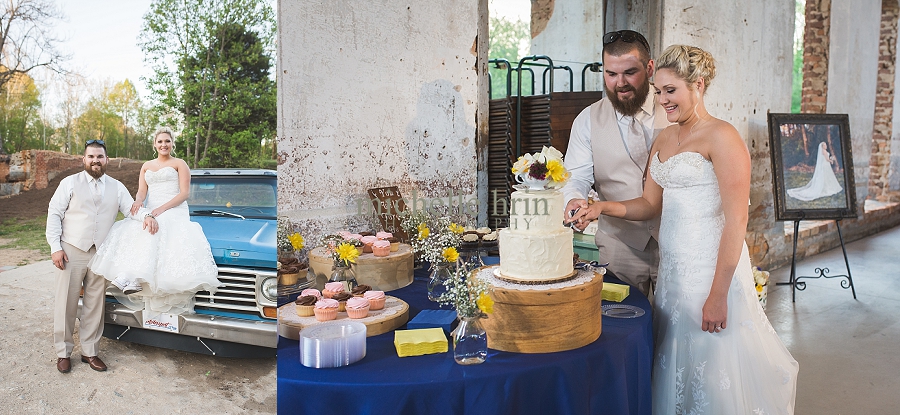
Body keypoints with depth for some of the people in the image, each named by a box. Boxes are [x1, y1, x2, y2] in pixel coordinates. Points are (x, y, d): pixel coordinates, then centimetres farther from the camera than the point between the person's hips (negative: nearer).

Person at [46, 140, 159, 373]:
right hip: (71, 252, -2)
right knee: (66, 303, 2)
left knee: (95, 305, 7)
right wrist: (55, 247, -8)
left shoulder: (117, 187, 11)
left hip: (101, 255, 2)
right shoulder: (70, 183, 3)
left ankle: (90, 352, 18)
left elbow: (131, 209, 6)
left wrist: (146, 216, -18)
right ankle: (63, 352, 14)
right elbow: (54, 214, 1)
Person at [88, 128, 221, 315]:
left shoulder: (179, 164, 9)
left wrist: (162, 208, -14)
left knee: (152, 233, -34)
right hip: (150, 212, 5)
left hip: (174, 212, -5)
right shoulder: (146, 166, 23)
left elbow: (185, 193, -1)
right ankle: (132, 279, -40)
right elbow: (142, 191, 13)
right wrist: (138, 201, -13)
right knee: (131, 233, -24)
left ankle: (135, 279, -43)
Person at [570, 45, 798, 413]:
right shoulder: (664, 139, 12)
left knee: (711, 367, 4)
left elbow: (736, 220, -17)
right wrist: (604, 207, -3)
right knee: (675, 365, 15)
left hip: (711, 268, -7)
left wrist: (718, 295, -20)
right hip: (672, 268, 7)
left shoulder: (721, 137, -12)